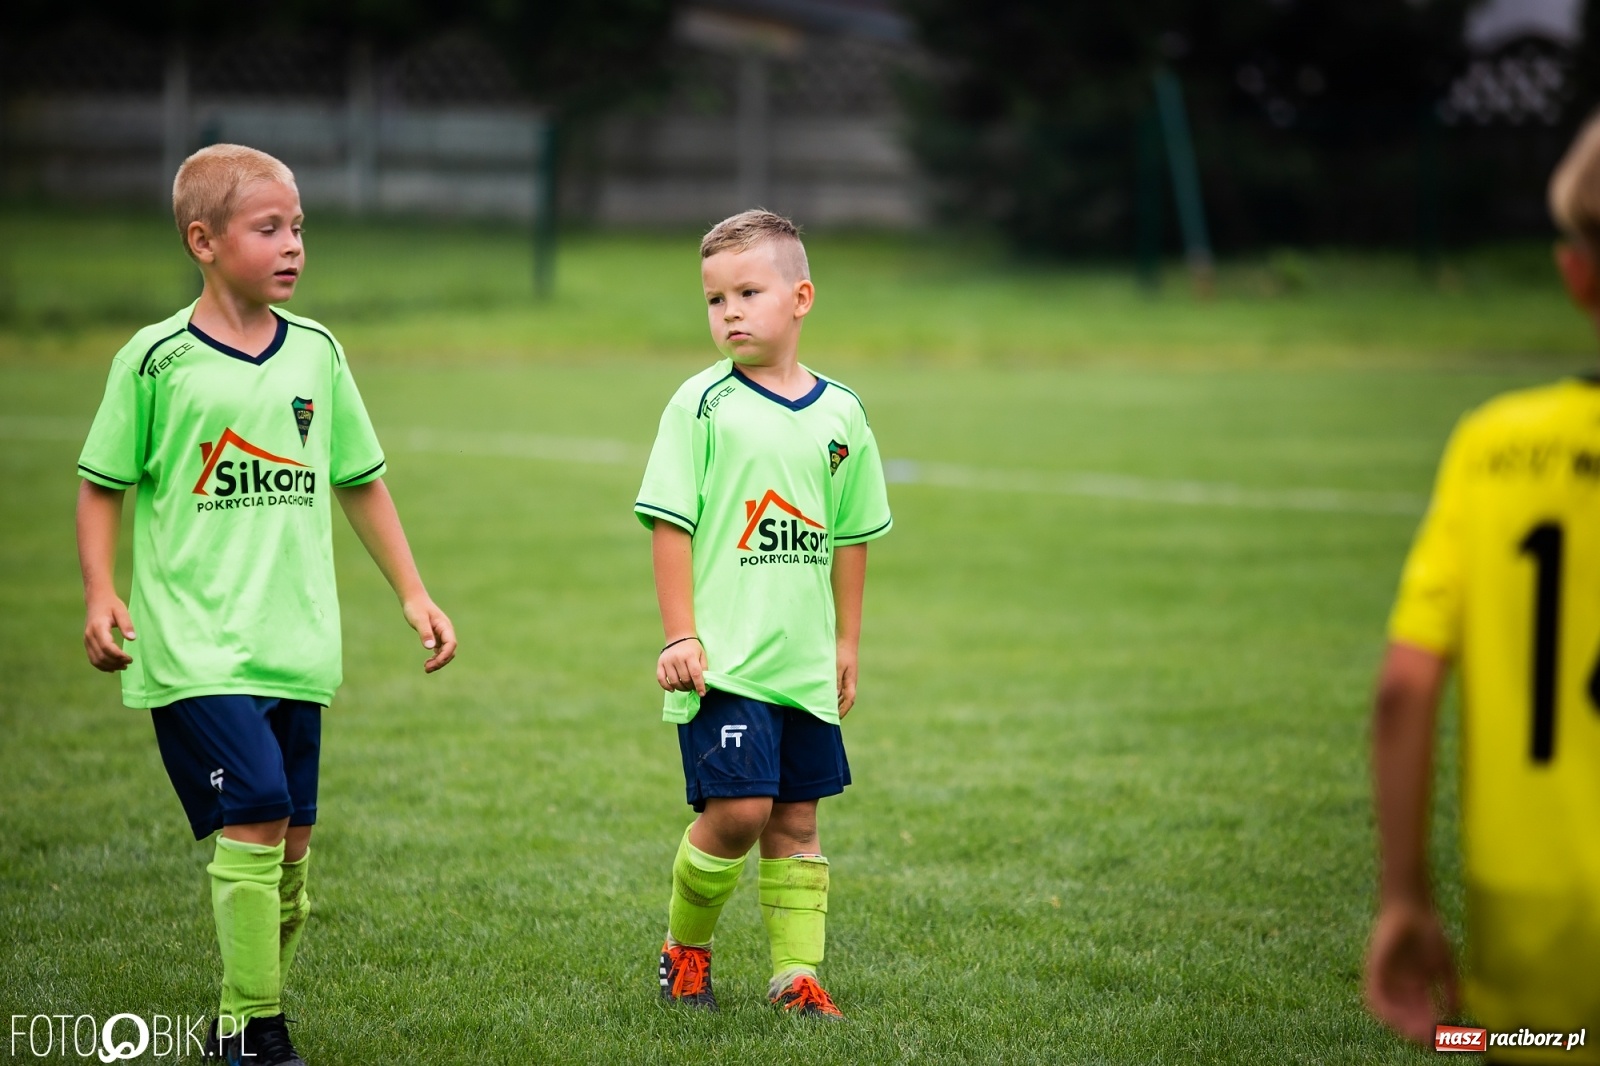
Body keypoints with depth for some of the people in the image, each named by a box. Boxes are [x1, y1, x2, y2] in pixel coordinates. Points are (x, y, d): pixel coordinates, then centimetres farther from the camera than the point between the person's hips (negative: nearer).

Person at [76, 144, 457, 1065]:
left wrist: (414, 594, 16)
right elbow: (104, 485, 3)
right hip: (194, 645, -5)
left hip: (296, 644, 5)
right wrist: (102, 594, -9)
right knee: (254, 821, -15)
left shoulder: (316, 353, 9)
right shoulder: (158, 360, -4)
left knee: (292, 838, 6)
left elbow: (360, 481, 19)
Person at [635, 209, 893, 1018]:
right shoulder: (702, 405, -5)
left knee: (796, 820, 8)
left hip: (804, 663, 4)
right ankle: (684, 945, 12)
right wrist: (680, 637, -11)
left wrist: (846, 642, 17)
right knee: (738, 808, -12)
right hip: (724, 657, -4)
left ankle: (796, 975, 15)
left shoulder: (840, 414, 7)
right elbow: (670, 524, -6)